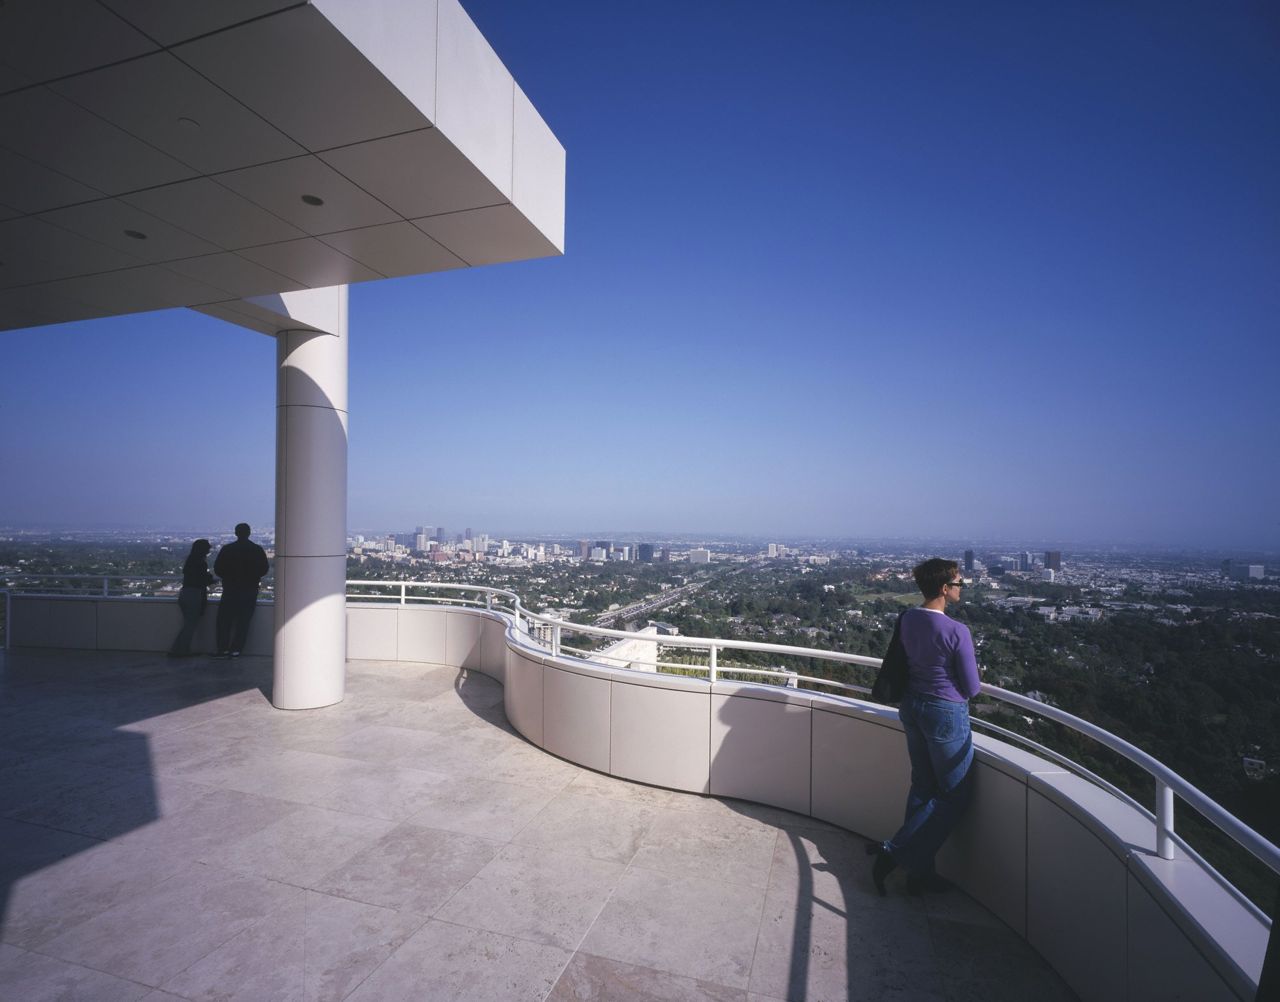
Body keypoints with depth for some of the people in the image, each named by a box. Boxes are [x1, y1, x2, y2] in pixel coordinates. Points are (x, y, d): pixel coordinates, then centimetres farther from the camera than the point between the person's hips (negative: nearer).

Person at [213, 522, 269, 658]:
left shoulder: (227, 549, -4)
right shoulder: (258, 550, -1)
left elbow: (217, 569, -1)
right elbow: (264, 570, 4)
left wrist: (228, 577, 17)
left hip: (230, 590, -1)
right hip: (250, 591, 1)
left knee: (224, 620, 10)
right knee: (243, 622, 5)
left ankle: (223, 649, 7)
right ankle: (236, 650, 4)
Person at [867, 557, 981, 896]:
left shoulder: (908, 619, -2)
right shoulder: (956, 631, -22)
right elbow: (971, 688, -12)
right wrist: (959, 689, 9)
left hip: (911, 706, 7)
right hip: (946, 713, -7)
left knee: (922, 788, 18)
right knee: (955, 794, 12)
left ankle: (918, 871, 25)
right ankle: (894, 851, 7)